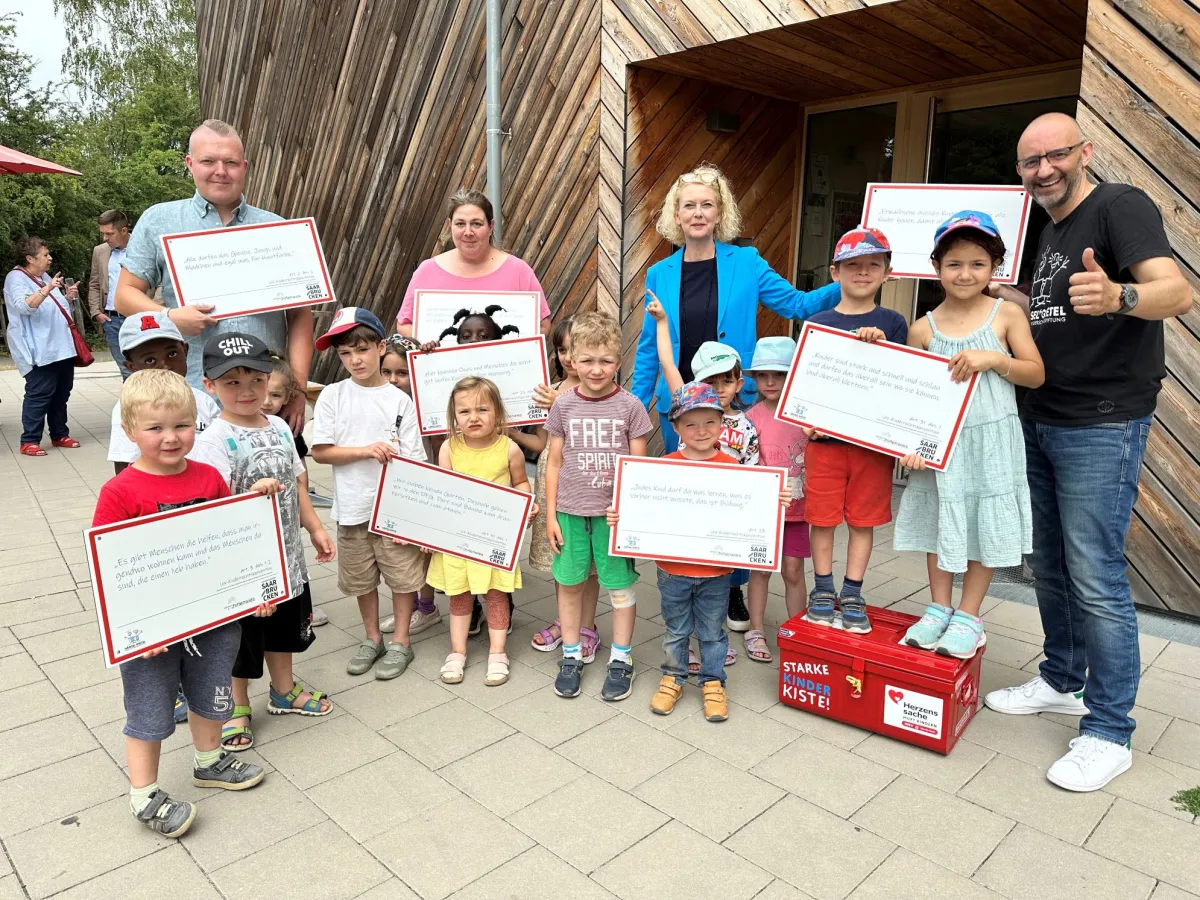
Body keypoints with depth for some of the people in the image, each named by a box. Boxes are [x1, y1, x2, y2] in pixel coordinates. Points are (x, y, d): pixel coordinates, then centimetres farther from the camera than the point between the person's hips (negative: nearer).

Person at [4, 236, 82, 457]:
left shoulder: (45, 277, 19)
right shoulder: (16, 278, -7)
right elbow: (24, 306, -24)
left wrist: (69, 298, 8)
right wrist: (46, 290, -37)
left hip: (62, 347, 9)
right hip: (39, 351, -9)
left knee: (61, 393, 12)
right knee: (39, 394, -11)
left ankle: (59, 435, 21)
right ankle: (29, 441, -6)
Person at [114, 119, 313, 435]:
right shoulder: (158, 222, 9)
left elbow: (300, 314, 8)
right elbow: (125, 294, 10)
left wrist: (298, 386, -2)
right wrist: (170, 317, -12)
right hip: (192, 401, -1)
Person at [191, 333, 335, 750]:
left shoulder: (279, 428, 2)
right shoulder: (214, 440, -19)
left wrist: (316, 529, 12)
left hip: (287, 556, 7)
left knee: (284, 628, 25)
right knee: (240, 638, 13)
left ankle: (284, 691, 48)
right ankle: (236, 708, 36)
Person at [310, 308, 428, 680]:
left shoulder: (399, 400, -3)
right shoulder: (332, 396, -1)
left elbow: (413, 461, -4)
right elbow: (320, 451, -5)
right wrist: (366, 450, -17)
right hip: (353, 508, 2)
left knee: (402, 576, 7)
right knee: (362, 578, 16)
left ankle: (400, 643, 25)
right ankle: (372, 638, 35)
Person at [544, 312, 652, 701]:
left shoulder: (629, 405, -5)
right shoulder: (563, 404, 0)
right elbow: (554, 463, 5)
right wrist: (551, 515, 3)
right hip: (570, 511, 2)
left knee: (620, 585, 6)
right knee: (569, 583, 11)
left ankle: (621, 659, 24)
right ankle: (571, 656, 29)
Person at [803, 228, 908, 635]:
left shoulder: (892, 324, 4)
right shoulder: (819, 323, 5)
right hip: (825, 437, 0)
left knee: (864, 519, 8)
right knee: (822, 517, 6)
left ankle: (852, 595, 21)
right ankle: (823, 590, 21)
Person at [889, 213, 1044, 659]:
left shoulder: (1007, 314, -3)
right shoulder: (923, 328, 0)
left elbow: (1037, 374, -2)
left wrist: (994, 359, -18)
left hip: (991, 440, -1)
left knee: (984, 526, 6)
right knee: (939, 522, 10)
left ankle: (969, 617, 21)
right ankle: (938, 609, 26)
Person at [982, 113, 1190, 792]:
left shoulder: (1121, 206, -10)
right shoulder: (1051, 230, 16)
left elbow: (1177, 291, -26)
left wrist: (1116, 296, -45)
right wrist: (1019, 303, 14)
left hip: (1103, 426, -9)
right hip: (1042, 422, 9)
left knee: (1096, 580, -6)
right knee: (1050, 567, 16)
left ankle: (1109, 732, 7)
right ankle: (1062, 682, 33)